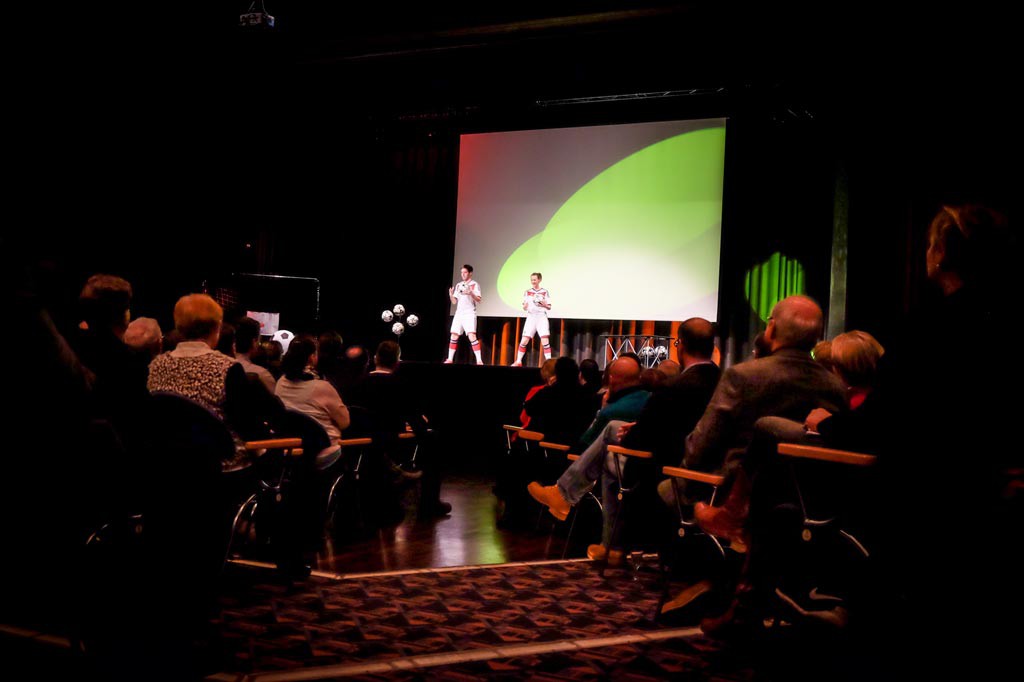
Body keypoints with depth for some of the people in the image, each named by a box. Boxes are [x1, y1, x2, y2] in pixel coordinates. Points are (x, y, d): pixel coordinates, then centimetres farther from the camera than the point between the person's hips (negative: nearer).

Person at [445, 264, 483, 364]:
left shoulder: (474, 284, -1)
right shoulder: (458, 285, 15)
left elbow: (478, 300, -10)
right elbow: (454, 301, 13)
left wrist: (471, 293, -28)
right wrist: (451, 295, -7)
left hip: (470, 314, -6)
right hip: (459, 313, 6)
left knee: (472, 336, -17)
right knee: (453, 336, 5)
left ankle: (479, 360, -19)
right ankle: (450, 359, 13)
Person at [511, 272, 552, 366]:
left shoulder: (545, 292, 4)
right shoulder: (528, 292, 10)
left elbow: (549, 307, 6)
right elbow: (524, 307, 12)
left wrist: (544, 304, -16)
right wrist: (525, 306, -12)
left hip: (542, 317, -2)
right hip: (530, 317, 2)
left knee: (545, 341, -13)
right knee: (524, 341, -3)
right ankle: (518, 362, 8)